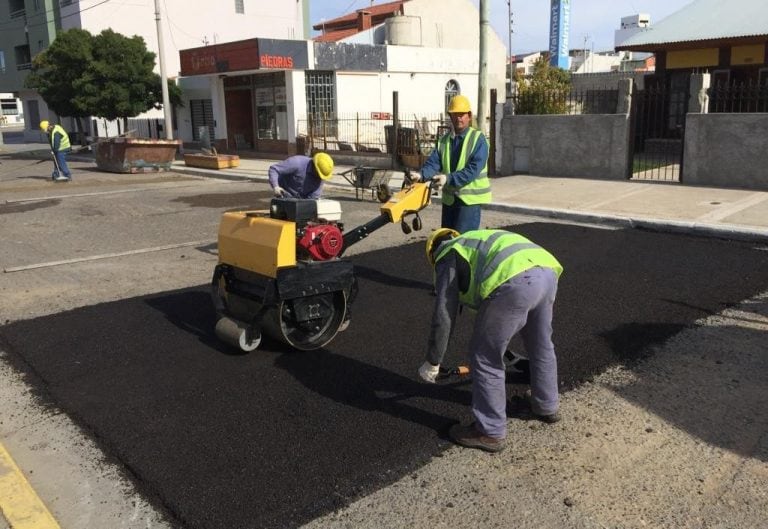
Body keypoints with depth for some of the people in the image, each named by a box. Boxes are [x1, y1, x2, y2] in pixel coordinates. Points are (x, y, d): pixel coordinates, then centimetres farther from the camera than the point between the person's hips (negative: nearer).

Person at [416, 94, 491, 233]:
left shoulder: (478, 139, -8)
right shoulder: (444, 140, 10)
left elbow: (473, 169, -20)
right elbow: (433, 163, -2)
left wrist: (448, 178, -31)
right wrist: (422, 175, -24)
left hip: (470, 199, -6)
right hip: (449, 198, 6)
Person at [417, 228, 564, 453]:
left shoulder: (448, 256, 19)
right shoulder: (481, 242, 41)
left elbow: (444, 314, 11)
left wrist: (432, 362, 20)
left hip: (515, 282, -8)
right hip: (547, 271, 8)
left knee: (486, 358, 8)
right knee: (541, 346, 30)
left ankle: (490, 432, 19)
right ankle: (547, 406, 50)